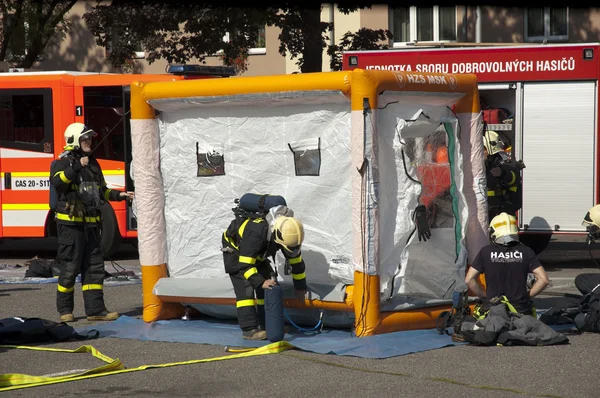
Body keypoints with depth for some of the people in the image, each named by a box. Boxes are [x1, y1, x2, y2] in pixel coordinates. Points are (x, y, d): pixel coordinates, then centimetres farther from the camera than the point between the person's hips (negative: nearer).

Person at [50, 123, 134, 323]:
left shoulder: (93, 163, 16)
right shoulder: (63, 162, -5)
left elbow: (102, 191, 23)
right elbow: (57, 181, -25)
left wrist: (119, 195, 8)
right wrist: (77, 167, -30)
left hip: (91, 223, 7)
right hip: (71, 223, -7)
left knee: (94, 266, 4)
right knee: (70, 267, -4)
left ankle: (95, 309, 5)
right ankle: (65, 310, 7)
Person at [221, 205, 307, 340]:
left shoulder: (287, 234, -23)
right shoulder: (255, 233, -44)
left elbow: (296, 261, -6)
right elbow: (245, 264, -42)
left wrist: (300, 286, 0)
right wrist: (261, 283, -50)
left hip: (257, 254, 7)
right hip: (235, 249, -7)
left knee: (270, 286, -3)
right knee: (245, 288, -19)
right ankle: (249, 329, -21)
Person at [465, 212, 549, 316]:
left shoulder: (486, 252, 5)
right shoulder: (525, 251, 6)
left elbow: (469, 280, 4)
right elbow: (543, 279, 2)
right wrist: (527, 296, 13)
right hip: (521, 310, 0)